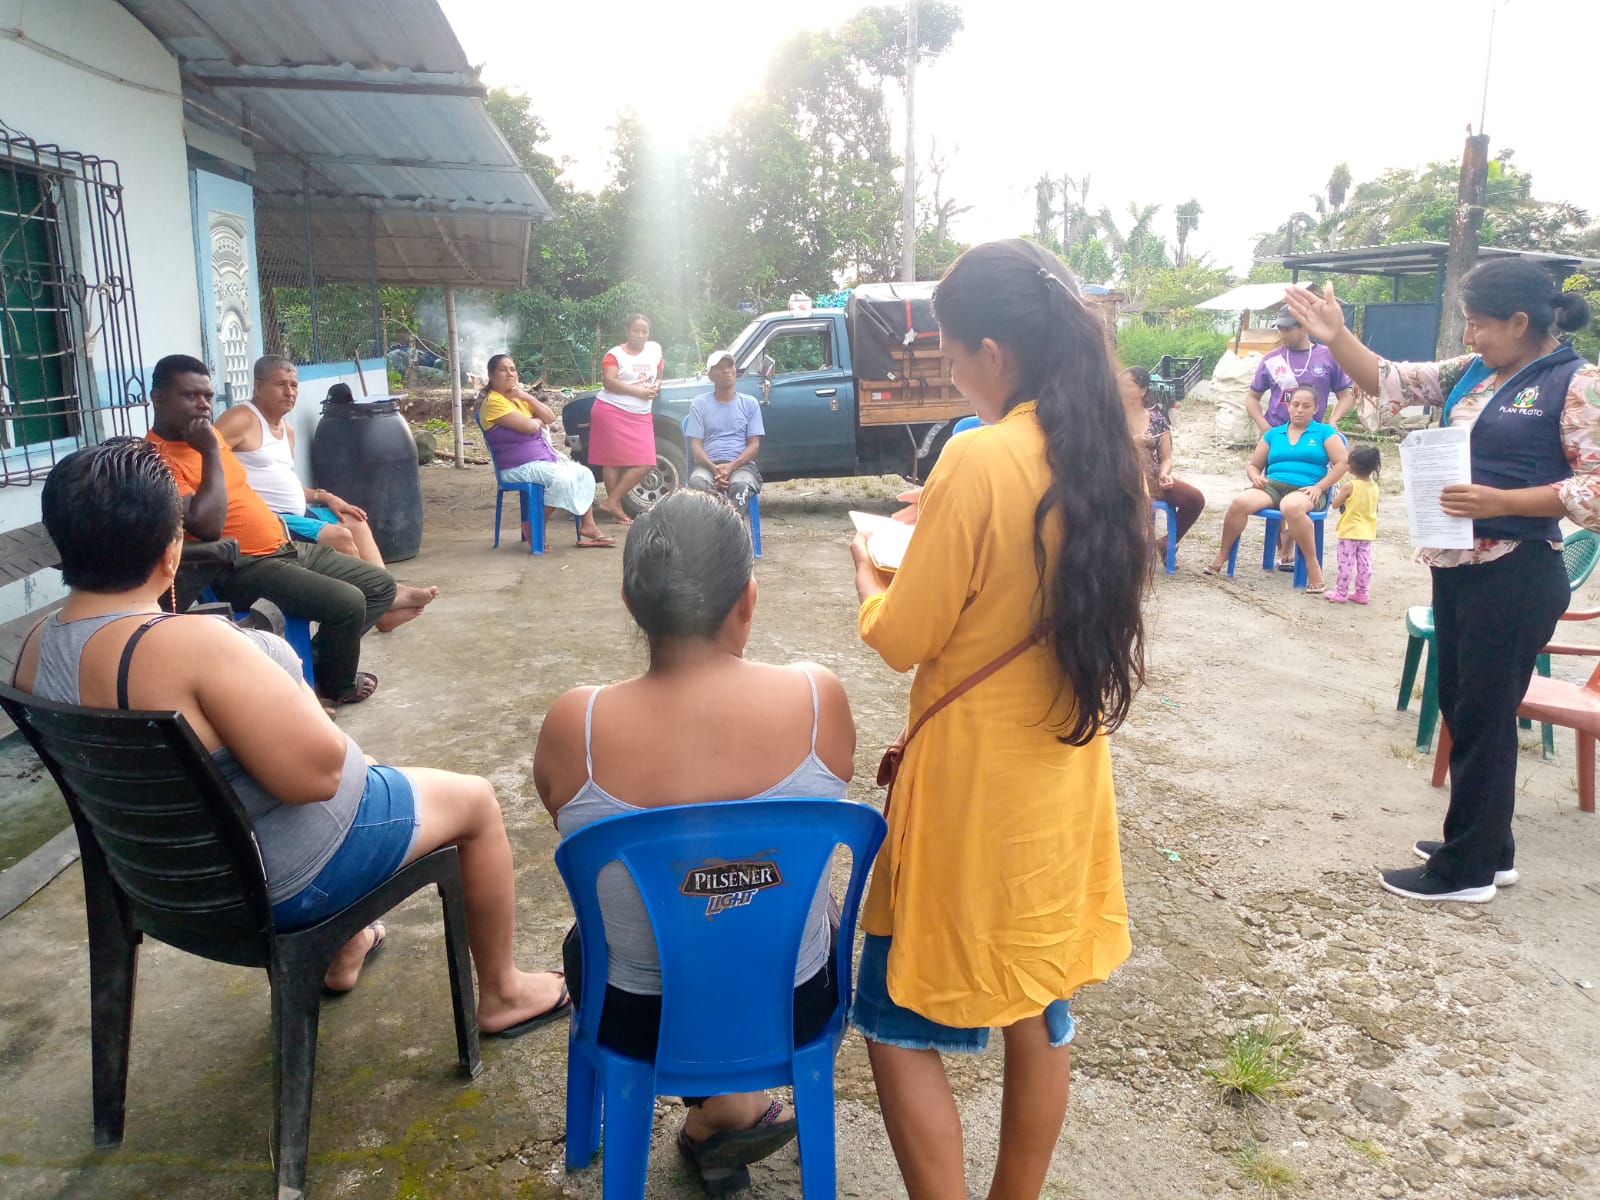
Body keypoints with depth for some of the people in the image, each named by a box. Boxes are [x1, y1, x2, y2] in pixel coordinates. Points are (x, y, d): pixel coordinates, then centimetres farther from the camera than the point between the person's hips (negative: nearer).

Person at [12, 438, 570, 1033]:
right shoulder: (189, 645, -34)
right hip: (280, 879, -9)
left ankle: (342, 955, 47)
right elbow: (317, 771, -31)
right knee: (474, 799, 10)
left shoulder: (39, 648, -6)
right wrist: (295, 694, -12)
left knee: (365, 781, 34)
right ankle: (501, 994, 26)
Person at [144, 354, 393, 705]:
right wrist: (211, 452, -21)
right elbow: (206, 526, -28)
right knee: (347, 603, -25)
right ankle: (337, 683, 4)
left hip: (286, 547, 10)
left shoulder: (206, 435, 14)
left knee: (382, 585, 6)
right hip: (242, 568, -10)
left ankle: (314, 662, 17)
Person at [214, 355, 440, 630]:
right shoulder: (242, 418, -10)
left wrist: (325, 497, 11)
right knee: (340, 536, -20)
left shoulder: (287, 429, 19)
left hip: (293, 513, 11)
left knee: (355, 522, 10)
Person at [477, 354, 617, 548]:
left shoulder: (519, 396, 16)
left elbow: (550, 418, 8)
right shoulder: (493, 402, -12)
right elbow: (529, 426, -22)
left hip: (546, 457, 10)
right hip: (519, 467, -10)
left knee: (584, 474, 1)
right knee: (563, 480, -30)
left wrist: (528, 397, -4)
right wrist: (538, 420, 1)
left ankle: (588, 526, -2)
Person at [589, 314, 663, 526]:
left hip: (641, 415, 6)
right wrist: (639, 391, -17)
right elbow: (609, 382, -15)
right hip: (613, 411, -5)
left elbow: (659, 374, 23)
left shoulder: (655, 350, 11)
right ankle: (616, 507, 0)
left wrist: (656, 386, 0)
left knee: (644, 464, -3)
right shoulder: (615, 354, -3)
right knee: (613, 461, -5)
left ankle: (611, 503, 1)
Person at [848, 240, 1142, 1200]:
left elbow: (903, 639, -14)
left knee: (902, 1024, 10)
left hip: (972, 783, -8)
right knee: (1039, 1015, 21)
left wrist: (870, 572, 5)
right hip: (1067, 773, 8)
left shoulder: (980, 459, -21)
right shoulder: (1109, 455, 1)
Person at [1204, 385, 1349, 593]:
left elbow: (1342, 463, 3)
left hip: (1305, 490, -3)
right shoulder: (1273, 434, 20)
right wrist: (1255, 476, -3)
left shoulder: (1325, 432, 11)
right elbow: (1252, 465, 22)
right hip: (1272, 485, 3)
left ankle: (1313, 566, -30)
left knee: (1291, 507, -42)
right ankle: (1222, 556, -12)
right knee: (1239, 502, -29)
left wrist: (1319, 487, -10)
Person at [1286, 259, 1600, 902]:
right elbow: (1391, 382, 7)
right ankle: (1487, 849, 32)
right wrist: (1336, 337, -6)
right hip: (1457, 567, 8)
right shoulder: (1474, 373, 8)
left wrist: (1500, 501, -24)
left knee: (1483, 717, 2)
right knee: (1460, 708, 16)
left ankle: (1465, 870, 17)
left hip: (1514, 579, -8)